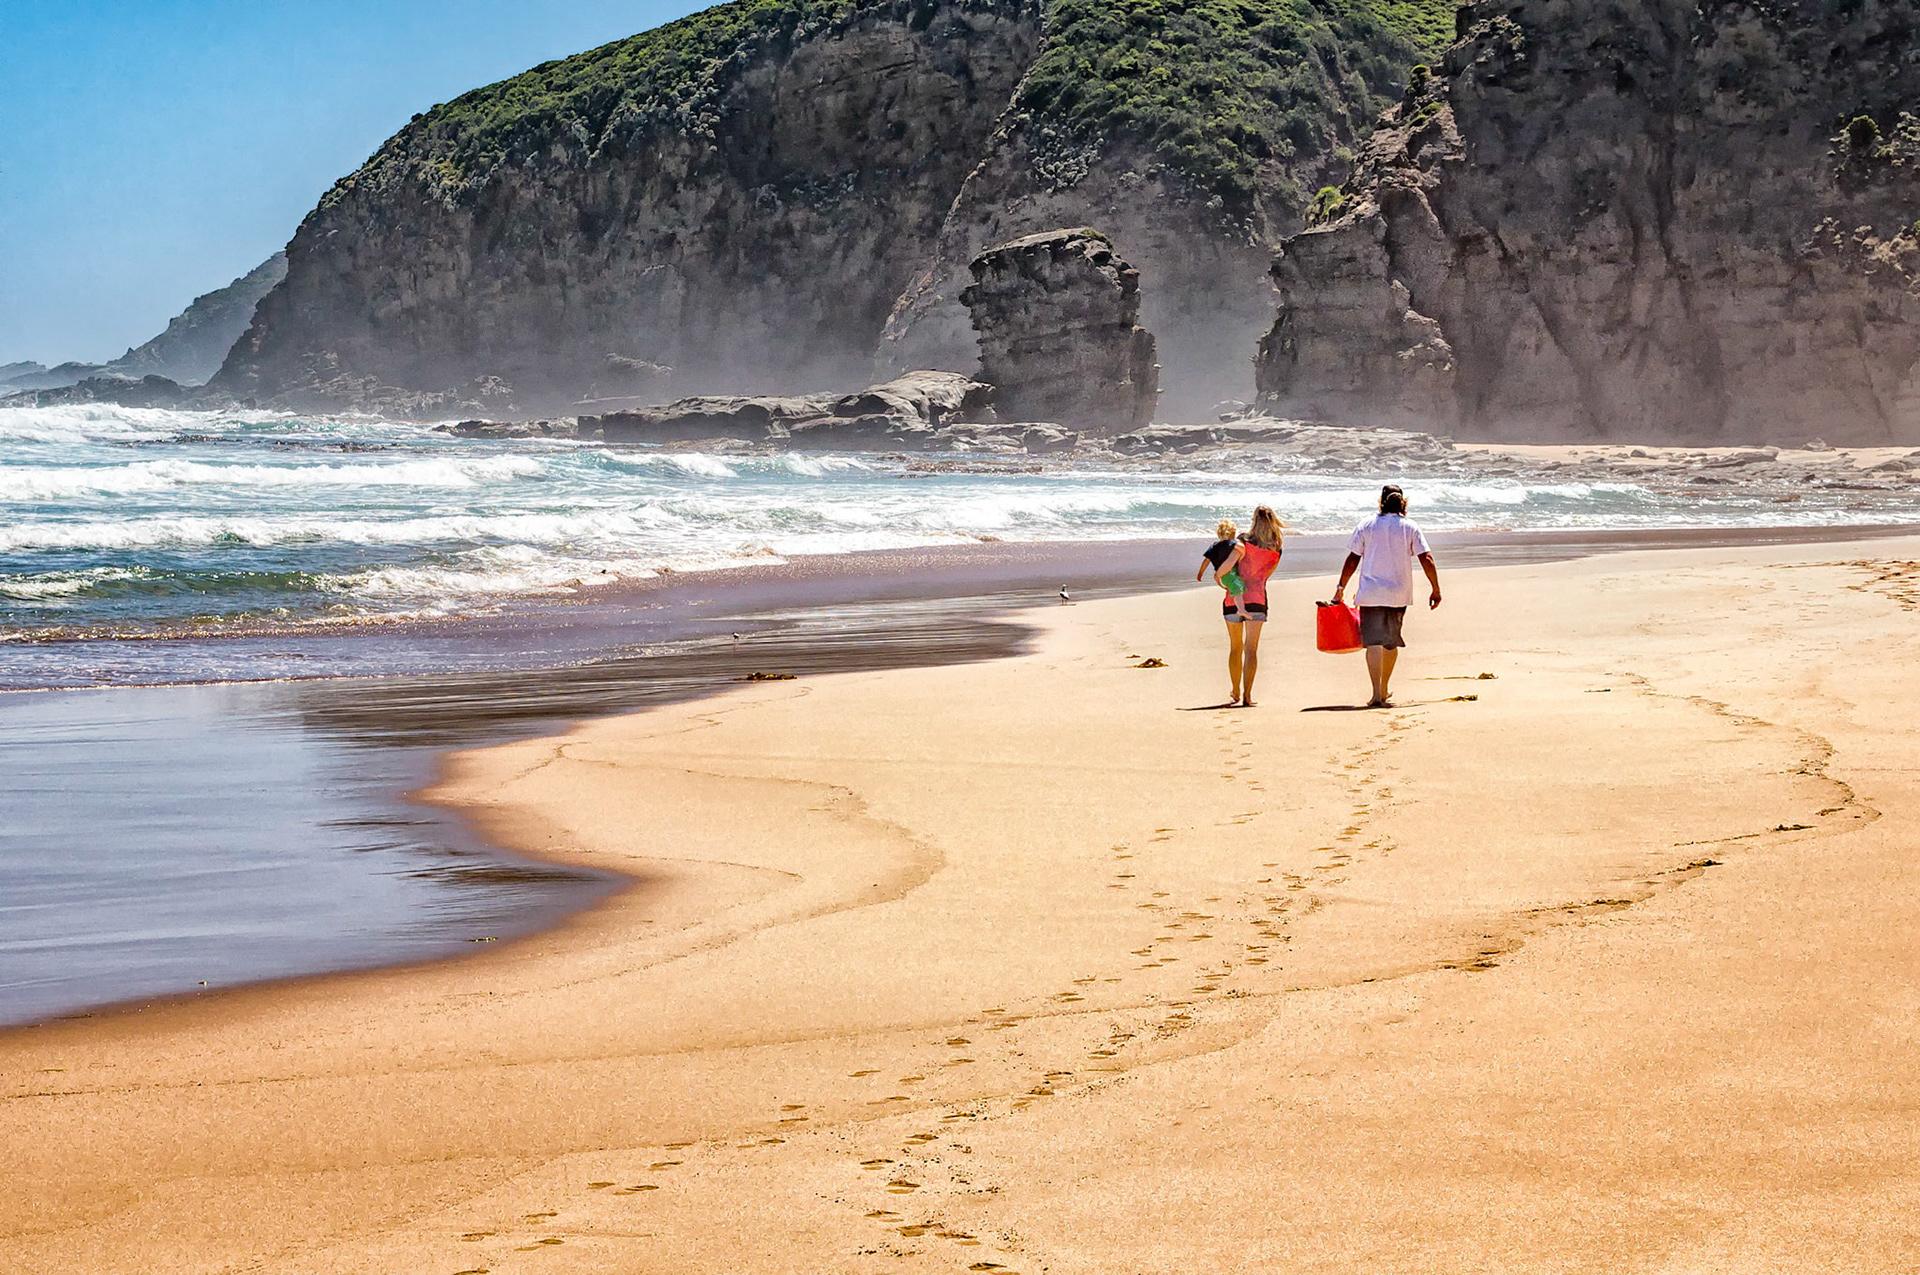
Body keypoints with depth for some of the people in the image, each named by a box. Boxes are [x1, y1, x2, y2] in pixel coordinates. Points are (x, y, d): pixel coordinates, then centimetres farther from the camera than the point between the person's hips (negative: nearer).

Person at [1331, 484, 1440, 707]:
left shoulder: (1366, 526, 2)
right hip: (1399, 594, 1)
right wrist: (1436, 590, 4)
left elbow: (1353, 559, 0)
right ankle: (1384, 691, 28)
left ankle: (1377, 694, -20)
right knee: (1391, 641, 17)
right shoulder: (1410, 528, 3)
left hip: (1370, 594, -1)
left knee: (1374, 641, -6)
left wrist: (1341, 587, 8)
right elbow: (1427, 559, -3)